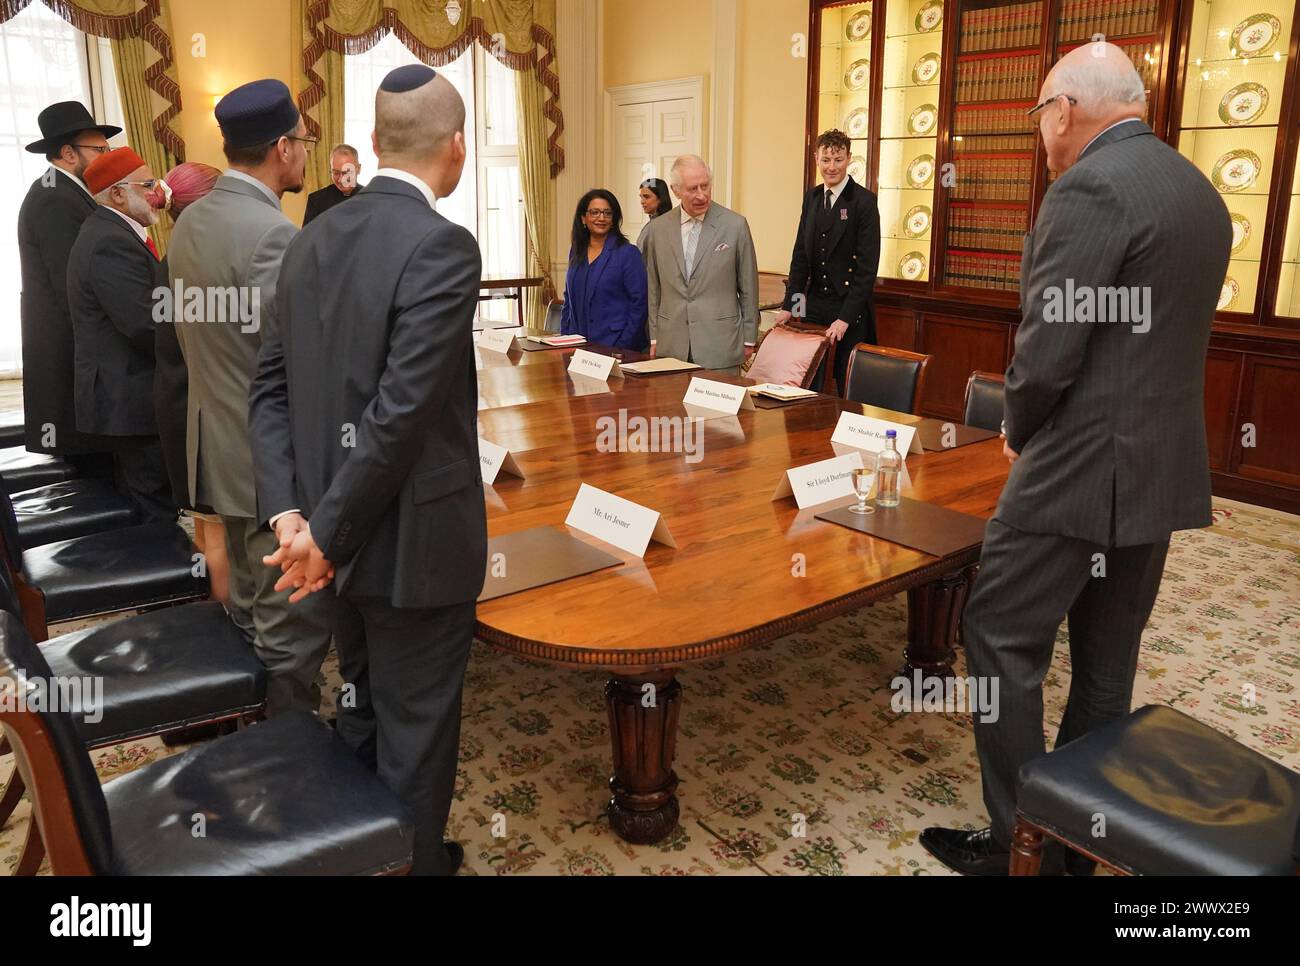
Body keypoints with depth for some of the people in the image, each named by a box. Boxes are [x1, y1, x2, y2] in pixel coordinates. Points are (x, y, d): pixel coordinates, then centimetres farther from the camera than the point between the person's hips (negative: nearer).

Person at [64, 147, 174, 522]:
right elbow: (145, 325, -24)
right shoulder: (113, 244, -19)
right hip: (133, 398, -11)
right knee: (157, 509, -5)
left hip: (121, 392, 11)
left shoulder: (107, 232, 15)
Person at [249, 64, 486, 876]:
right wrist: (327, 532, -15)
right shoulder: (443, 246, -19)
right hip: (415, 540, -8)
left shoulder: (315, 239, 5)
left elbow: (272, 387, 4)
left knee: (364, 712, 25)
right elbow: (403, 413, -24)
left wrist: (290, 511, -3)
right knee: (414, 734, 10)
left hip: (347, 535, 8)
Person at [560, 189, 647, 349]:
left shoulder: (628, 253, -7)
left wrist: (622, 346, -16)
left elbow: (639, 304, -10)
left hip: (614, 346, -5)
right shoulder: (576, 251, 10)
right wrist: (565, 338, 7)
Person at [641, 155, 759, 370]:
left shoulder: (735, 225, -2)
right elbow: (653, 288, 13)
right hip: (672, 345, 2)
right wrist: (654, 338, 11)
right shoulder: (658, 228, 7)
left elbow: (748, 288, 3)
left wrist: (749, 340, 4)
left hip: (720, 346, -2)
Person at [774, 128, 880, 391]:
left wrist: (846, 317, -17)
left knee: (849, 389, 2)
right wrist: (789, 305, 5)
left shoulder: (864, 201, -9)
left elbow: (867, 266, -13)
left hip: (850, 309, -5)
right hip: (814, 304, 5)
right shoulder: (811, 198, 9)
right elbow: (800, 254, 12)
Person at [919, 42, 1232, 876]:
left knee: (1002, 641, 2)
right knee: (1108, 656, 16)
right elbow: (1165, 337, 15)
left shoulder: (1089, 190, -15)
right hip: (1162, 466, 9)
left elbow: (1048, 348, -20)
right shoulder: (1201, 193, 13)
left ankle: (1022, 844, 11)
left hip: (1082, 468, -9)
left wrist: (1019, 431, -1)